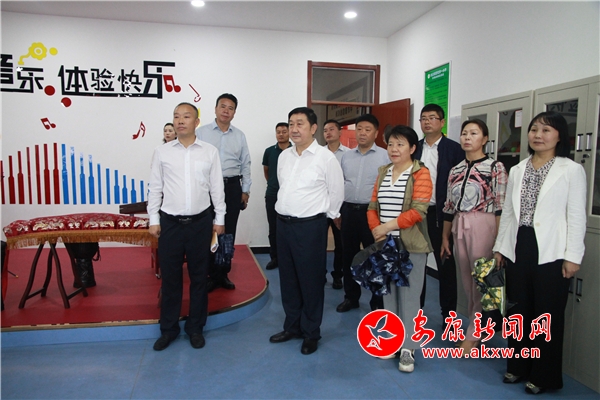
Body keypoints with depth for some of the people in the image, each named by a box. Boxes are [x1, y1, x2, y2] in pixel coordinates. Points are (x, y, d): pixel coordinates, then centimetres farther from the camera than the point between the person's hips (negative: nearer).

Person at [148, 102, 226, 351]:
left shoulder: (210, 152, 1)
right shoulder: (162, 152, 2)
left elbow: (216, 188, 4)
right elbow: (155, 188, 5)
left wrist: (219, 219, 4)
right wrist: (153, 220, 2)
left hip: (200, 222, 0)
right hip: (170, 222, 0)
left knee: (199, 277, 10)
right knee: (170, 277, 9)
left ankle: (195, 327, 27)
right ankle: (168, 328, 27)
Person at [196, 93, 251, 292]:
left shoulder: (240, 136, 9)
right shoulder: (201, 132, 1)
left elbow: (245, 165, 11)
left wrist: (245, 191, 8)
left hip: (232, 187, 2)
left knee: (229, 232, 9)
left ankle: (224, 274, 23)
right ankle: (213, 275, 17)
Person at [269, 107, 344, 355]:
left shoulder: (326, 158, -10)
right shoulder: (284, 156, 8)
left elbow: (336, 193, -3)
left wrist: (321, 216, 6)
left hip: (310, 226, -6)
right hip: (283, 223, 6)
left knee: (311, 281, 5)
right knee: (287, 279, 15)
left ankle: (311, 333, 22)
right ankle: (292, 327, 32)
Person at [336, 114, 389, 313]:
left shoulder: (384, 156, -5)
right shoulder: (346, 156, 10)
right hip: (348, 210, 5)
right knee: (349, 256, 13)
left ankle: (378, 300, 21)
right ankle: (351, 296, 29)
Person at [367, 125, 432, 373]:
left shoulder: (420, 173, -7)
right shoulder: (383, 172, 12)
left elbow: (418, 211, -17)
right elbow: (373, 206, 10)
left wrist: (388, 226, -17)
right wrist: (376, 231, -6)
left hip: (411, 245, -6)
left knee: (409, 296, 1)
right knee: (388, 293, 13)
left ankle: (408, 348, 13)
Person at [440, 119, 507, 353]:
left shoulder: (495, 167, -4)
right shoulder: (455, 170, 10)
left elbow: (501, 207, -8)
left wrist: (499, 241, -13)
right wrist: (444, 237, 13)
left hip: (483, 227, -5)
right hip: (459, 229, 5)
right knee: (467, 283, 13)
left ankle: (473, 336, 16)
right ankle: (478, 330, 29)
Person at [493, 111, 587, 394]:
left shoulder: (571, 170, -3)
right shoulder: (517, 170, 10)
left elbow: (576, 217, -6)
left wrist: (572, 256, -10)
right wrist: (500, 247, 11)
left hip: (550, 252, -4)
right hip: (518, 248, 5)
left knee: (547, 314, 5)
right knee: (518, 310, 13)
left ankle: (544, 375, 22)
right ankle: (518, 365, 29)